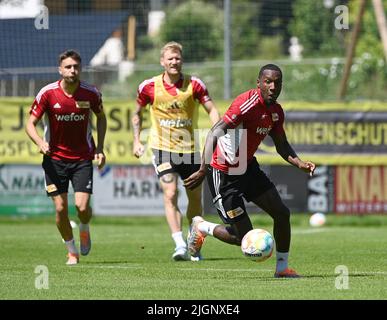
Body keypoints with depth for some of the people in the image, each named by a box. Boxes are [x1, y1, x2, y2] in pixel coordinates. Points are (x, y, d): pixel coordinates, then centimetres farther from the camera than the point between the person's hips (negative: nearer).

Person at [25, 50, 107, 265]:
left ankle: (84, 229, 22)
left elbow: (101, 117, 13)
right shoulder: (47, 93, -11)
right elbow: (31, 124, -6)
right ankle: (72, 251, 18)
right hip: (55, 157, 0)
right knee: (61, 208, -3)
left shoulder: (91, 93, -7)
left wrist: (100, 148, 5)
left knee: (83, 207, -13)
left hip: (83, 158, 0)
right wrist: (41, 143, -27)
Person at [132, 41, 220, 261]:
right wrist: (137, 141, 3)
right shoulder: (150, 87, -4)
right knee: (170, 195, -18)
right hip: (163, 150, -1)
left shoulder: (194, 84, -6)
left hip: (190, 149, 1)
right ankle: (180, 246, -24)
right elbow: (137, 113, 11)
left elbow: (212, 110, -5)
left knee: (195, 198, 10)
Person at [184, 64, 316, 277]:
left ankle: (282, 268, 17)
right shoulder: (248, 103, -24)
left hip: (248, 168, 8)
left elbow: (282, 146, 17)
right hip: (223, 174, -8)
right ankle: (201, 227, 20)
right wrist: (204, 170, -40)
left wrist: (299, 163, -4)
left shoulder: (276, 111, 3)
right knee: (244, 238, -5)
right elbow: (215, 133, -30)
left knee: (282, 213, 1)